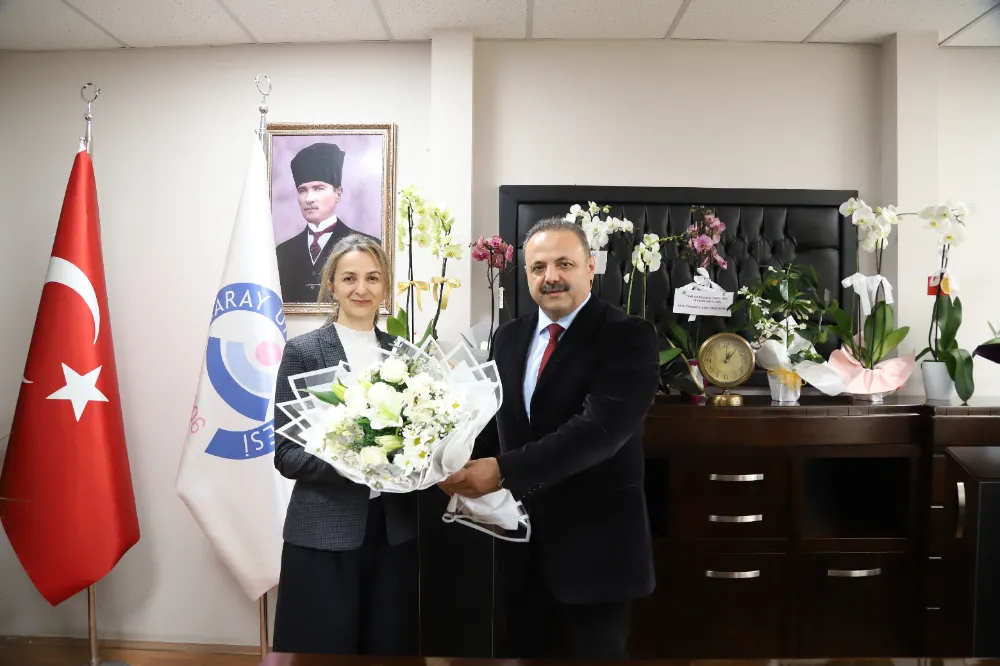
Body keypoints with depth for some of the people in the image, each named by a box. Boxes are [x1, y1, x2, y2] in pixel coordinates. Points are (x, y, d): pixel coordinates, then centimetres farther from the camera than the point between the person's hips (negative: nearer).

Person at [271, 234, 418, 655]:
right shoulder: (303, 351, -5)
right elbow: (286, 453, -7)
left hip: (394, 530, 4)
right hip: (324, 534, -3)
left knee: (389, 648, 14)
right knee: (324, 650, 9)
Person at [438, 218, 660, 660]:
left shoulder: (629, 335, -12)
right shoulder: (509, 336, 7)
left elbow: (600, 427, -25)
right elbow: (495, 420, 10)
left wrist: (505, 471, -29)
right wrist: (467, 471, -10)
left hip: (594, 541, -5)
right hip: (521, 536, 5)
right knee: (523, 655, 20)